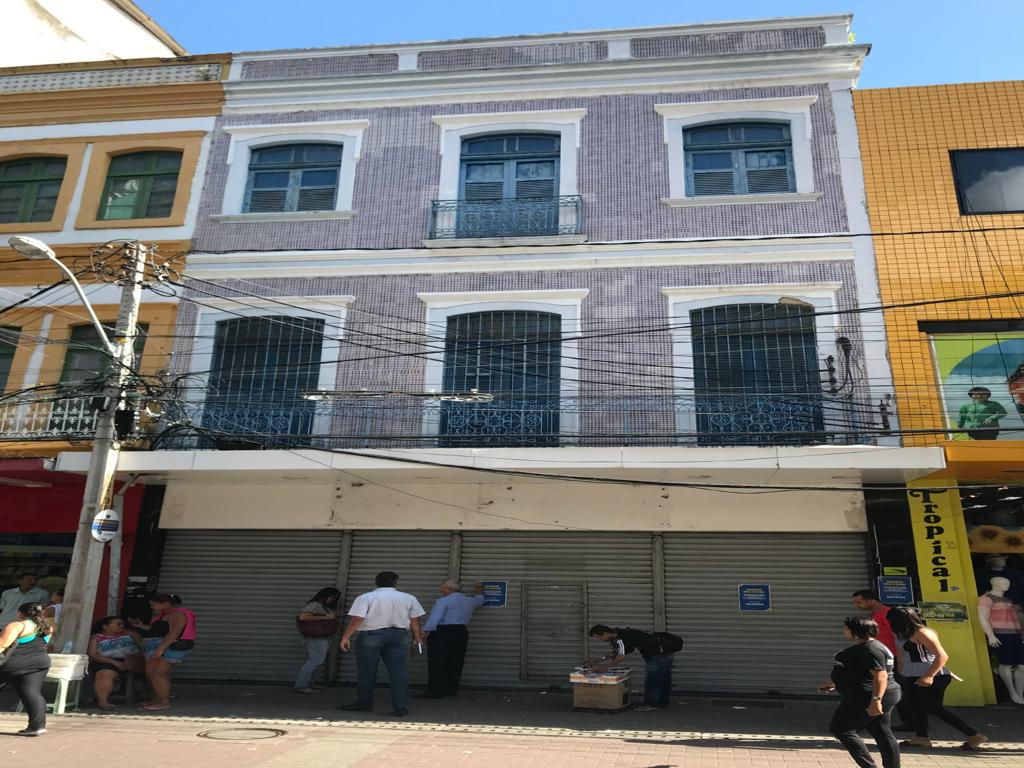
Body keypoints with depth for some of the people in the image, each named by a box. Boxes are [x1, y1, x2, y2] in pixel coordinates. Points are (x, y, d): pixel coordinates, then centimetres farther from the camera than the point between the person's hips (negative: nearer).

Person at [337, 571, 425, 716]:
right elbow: (414, 621, 6)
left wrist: (346, 637, -6)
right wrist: (417, 637, 17)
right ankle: (401, 707, -2)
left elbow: (357, 619, -12)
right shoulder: (409, 598, 4)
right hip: (399, 635, 2)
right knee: (398, 671, 3)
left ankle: (364, 703, 23)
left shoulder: (365, 597, -4)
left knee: (366, 671, 12)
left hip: (371, 635, -2)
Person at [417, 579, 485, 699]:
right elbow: (479, 600, 36)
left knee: (437, 662, -5)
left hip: (442, 632, -7)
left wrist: (426, 631, -19)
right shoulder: (470, 601, 15)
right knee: (455, 663, 10)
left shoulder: (444, 601, -6)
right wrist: (479, 592, 54)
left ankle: (436, 690, -7)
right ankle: (451, 689, 12)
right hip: (462, 632, 7)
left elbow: (435, 617, -17)